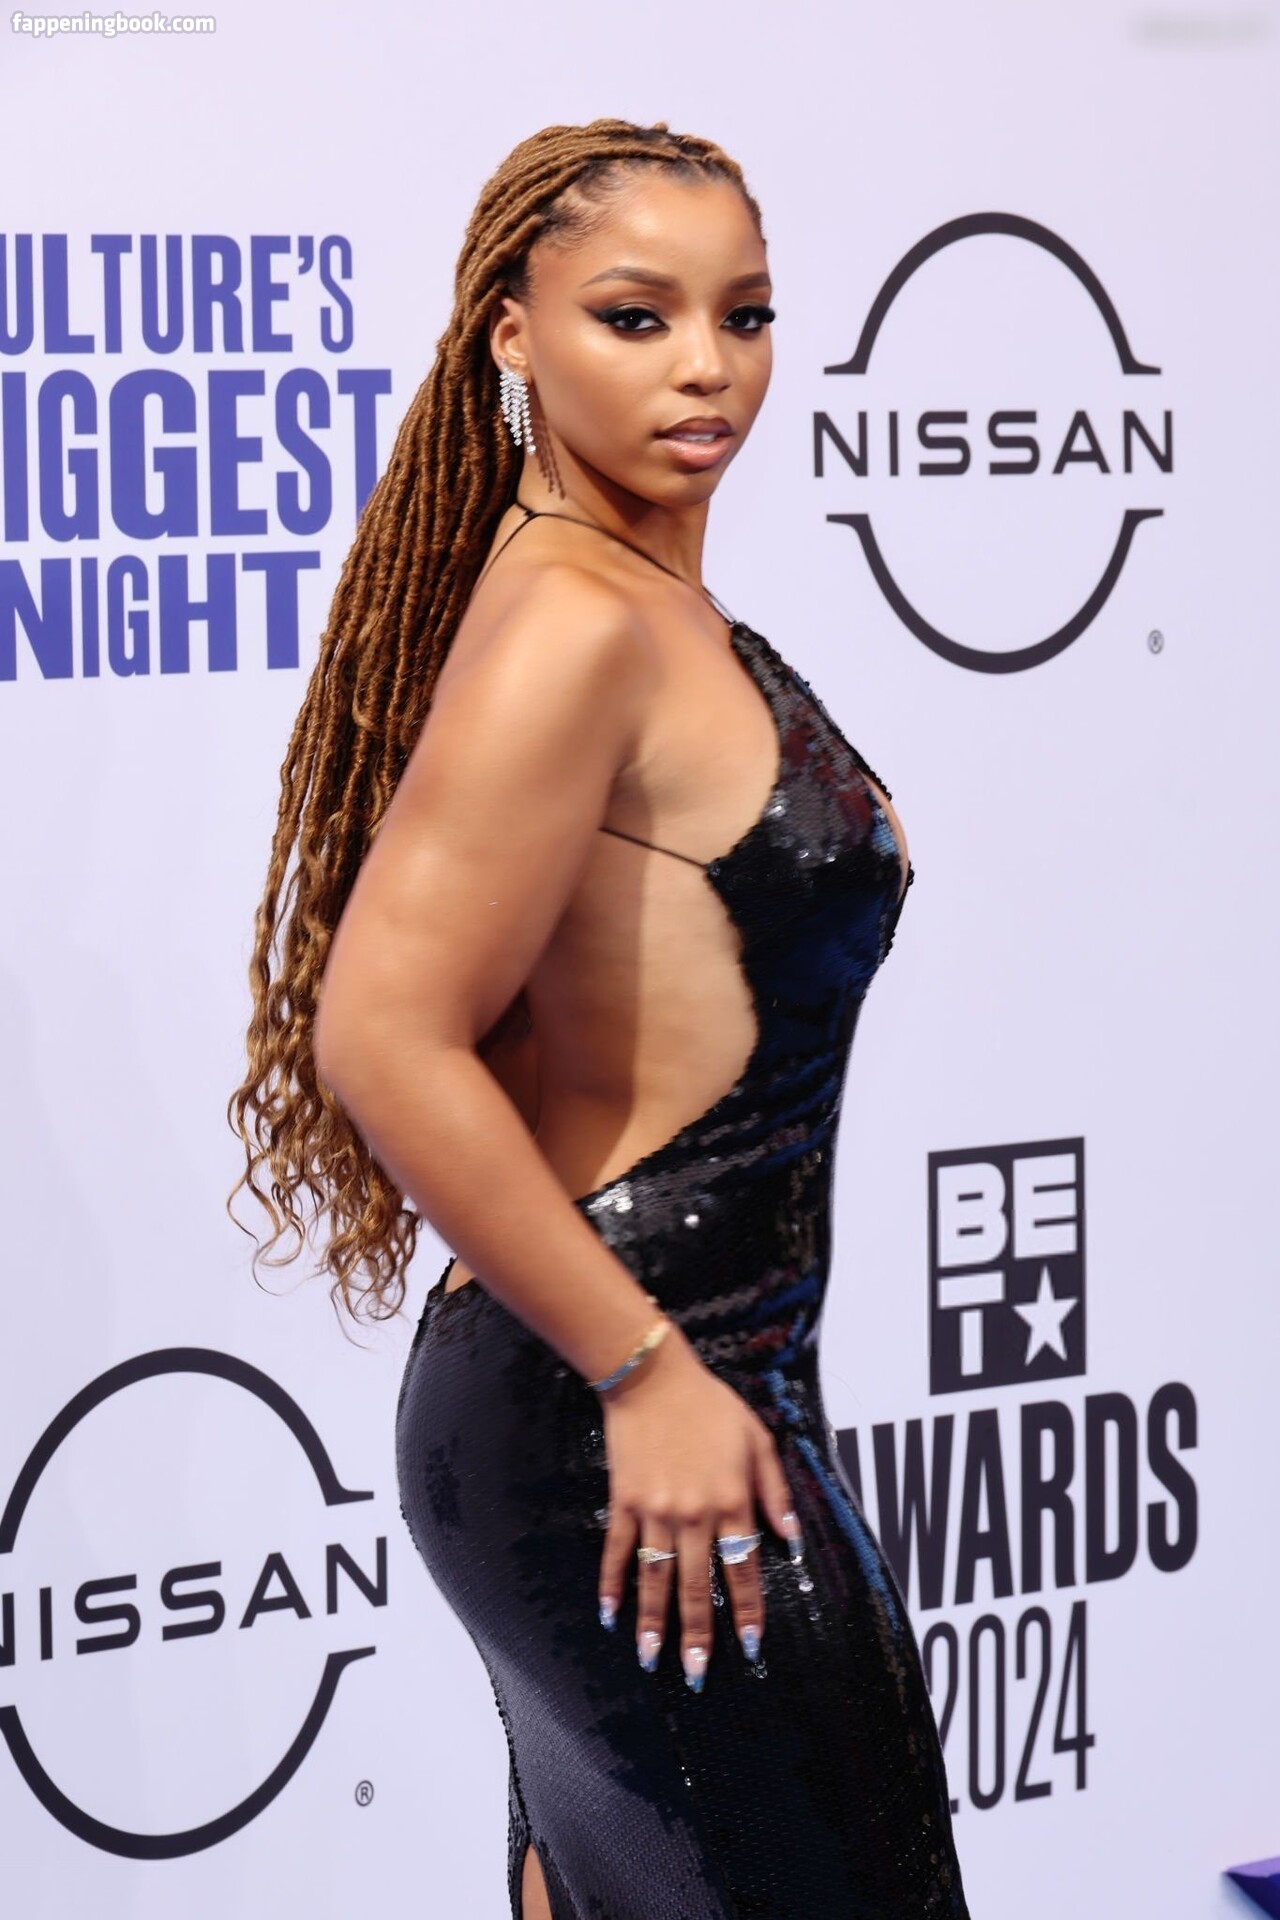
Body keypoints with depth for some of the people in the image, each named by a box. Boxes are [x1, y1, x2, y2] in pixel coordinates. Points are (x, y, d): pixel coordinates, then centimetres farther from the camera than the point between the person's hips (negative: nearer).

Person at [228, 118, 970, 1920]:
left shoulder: (670, 607, 10)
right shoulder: (571, 626, -19)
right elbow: (385, 1042, -26)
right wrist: (650, 1374, -21)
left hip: (669, 1386, 9)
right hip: (612, 1429, -9)